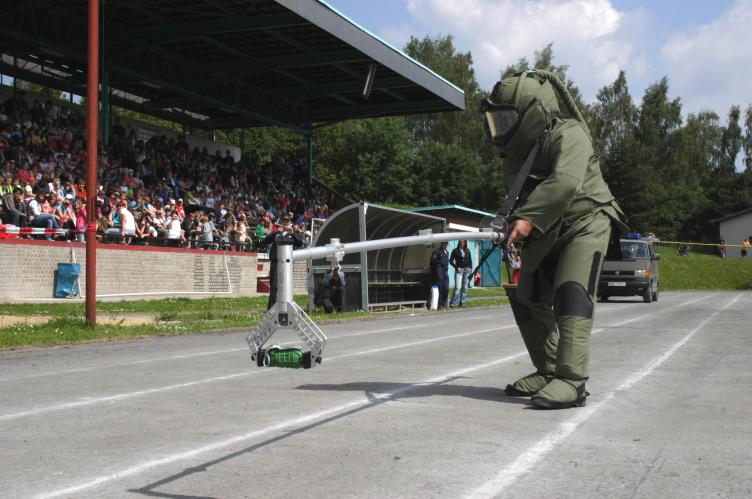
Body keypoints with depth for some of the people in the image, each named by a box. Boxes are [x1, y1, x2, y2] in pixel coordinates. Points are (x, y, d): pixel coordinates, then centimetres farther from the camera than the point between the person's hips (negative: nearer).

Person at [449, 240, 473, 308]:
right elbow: (451, 261, 1)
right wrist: (457, 267, -9)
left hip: (467, 270, 4)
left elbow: (470, 260, 18)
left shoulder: (467, 251, 13)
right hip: (459, 271, -4)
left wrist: (470, 268, 2)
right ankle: (453, 303, -13)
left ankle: (462, 303, 9)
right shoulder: (455, 251, 2)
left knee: (465, 288, 4)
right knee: (458, 287, -15)